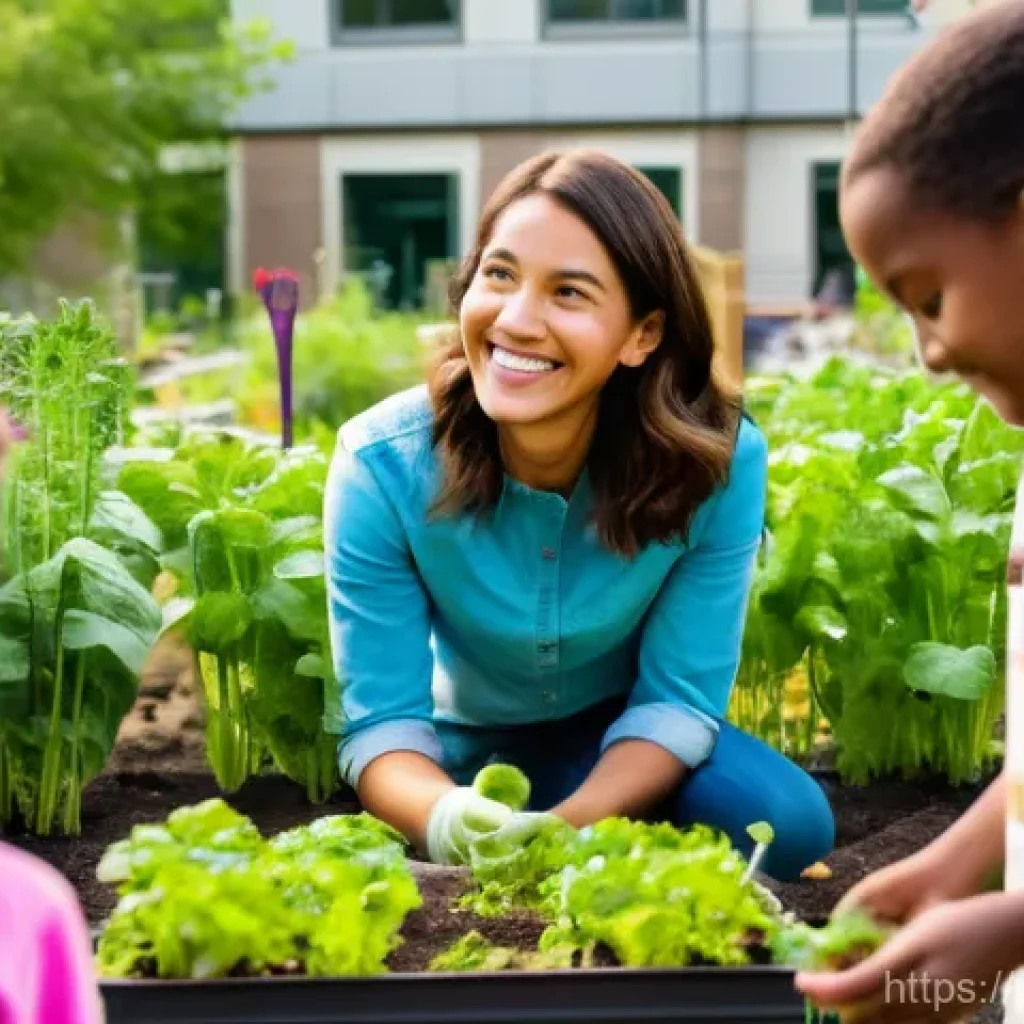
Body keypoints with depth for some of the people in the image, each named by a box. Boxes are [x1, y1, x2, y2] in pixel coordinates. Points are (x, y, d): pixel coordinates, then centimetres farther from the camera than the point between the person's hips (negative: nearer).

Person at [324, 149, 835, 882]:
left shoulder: (719, 462, -24)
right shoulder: (382, 466, -25)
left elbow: (677, 699, -19)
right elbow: (382, 718, -23)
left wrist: (566, 825, -38)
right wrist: (446, 817, -47)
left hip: (626, 748, 1)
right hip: (467, 755, 0)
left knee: (787, 824, -27)